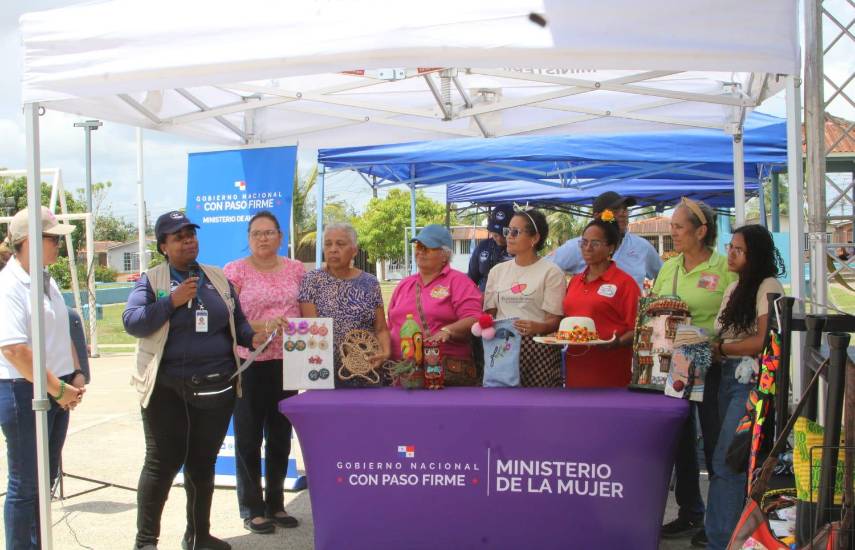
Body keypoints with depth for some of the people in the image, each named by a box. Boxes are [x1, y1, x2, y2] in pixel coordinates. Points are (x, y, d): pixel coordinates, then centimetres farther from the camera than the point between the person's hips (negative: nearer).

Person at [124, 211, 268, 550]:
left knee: (203, 462, 13)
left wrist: (252, 337, -6)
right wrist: (172, 301, -18)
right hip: (168, 389, -4)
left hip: (216, 387, 4)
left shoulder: (218, 279, 11)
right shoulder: (151, 281, 0)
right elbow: (131, 322, -11)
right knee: (162, 462, 1)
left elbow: (237, 322, 14)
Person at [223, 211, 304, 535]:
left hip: (287, 362, 4)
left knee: (280, 435, 12)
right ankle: (251, 509, 15)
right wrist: (262, 326, -23)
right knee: (249, 437, 4)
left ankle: (275, 503, 26)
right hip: (249, 363, -3)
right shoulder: (234, 271, -3)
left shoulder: (296, 269, 7)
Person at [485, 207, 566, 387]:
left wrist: (537, 327, -25)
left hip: (537, 348, -4)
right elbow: (489, 314, 14)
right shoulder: (497, 271, 15)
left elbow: (554, 321, -5)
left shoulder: (551, 272, -1)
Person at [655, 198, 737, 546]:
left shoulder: (725, 268, -8)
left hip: (711, 365, -5)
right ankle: (690, 513, 27)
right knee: (680, 438, 13)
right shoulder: (668, 267, 9)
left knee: (714, 440, 3)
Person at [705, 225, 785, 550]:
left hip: (752, 381, -8)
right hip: (730, 377, 8)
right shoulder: (734, 289, 19)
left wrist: (719, 349, -8)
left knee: (726, 462, -10)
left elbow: (763, 341, -15)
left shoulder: (768, 286, -6)